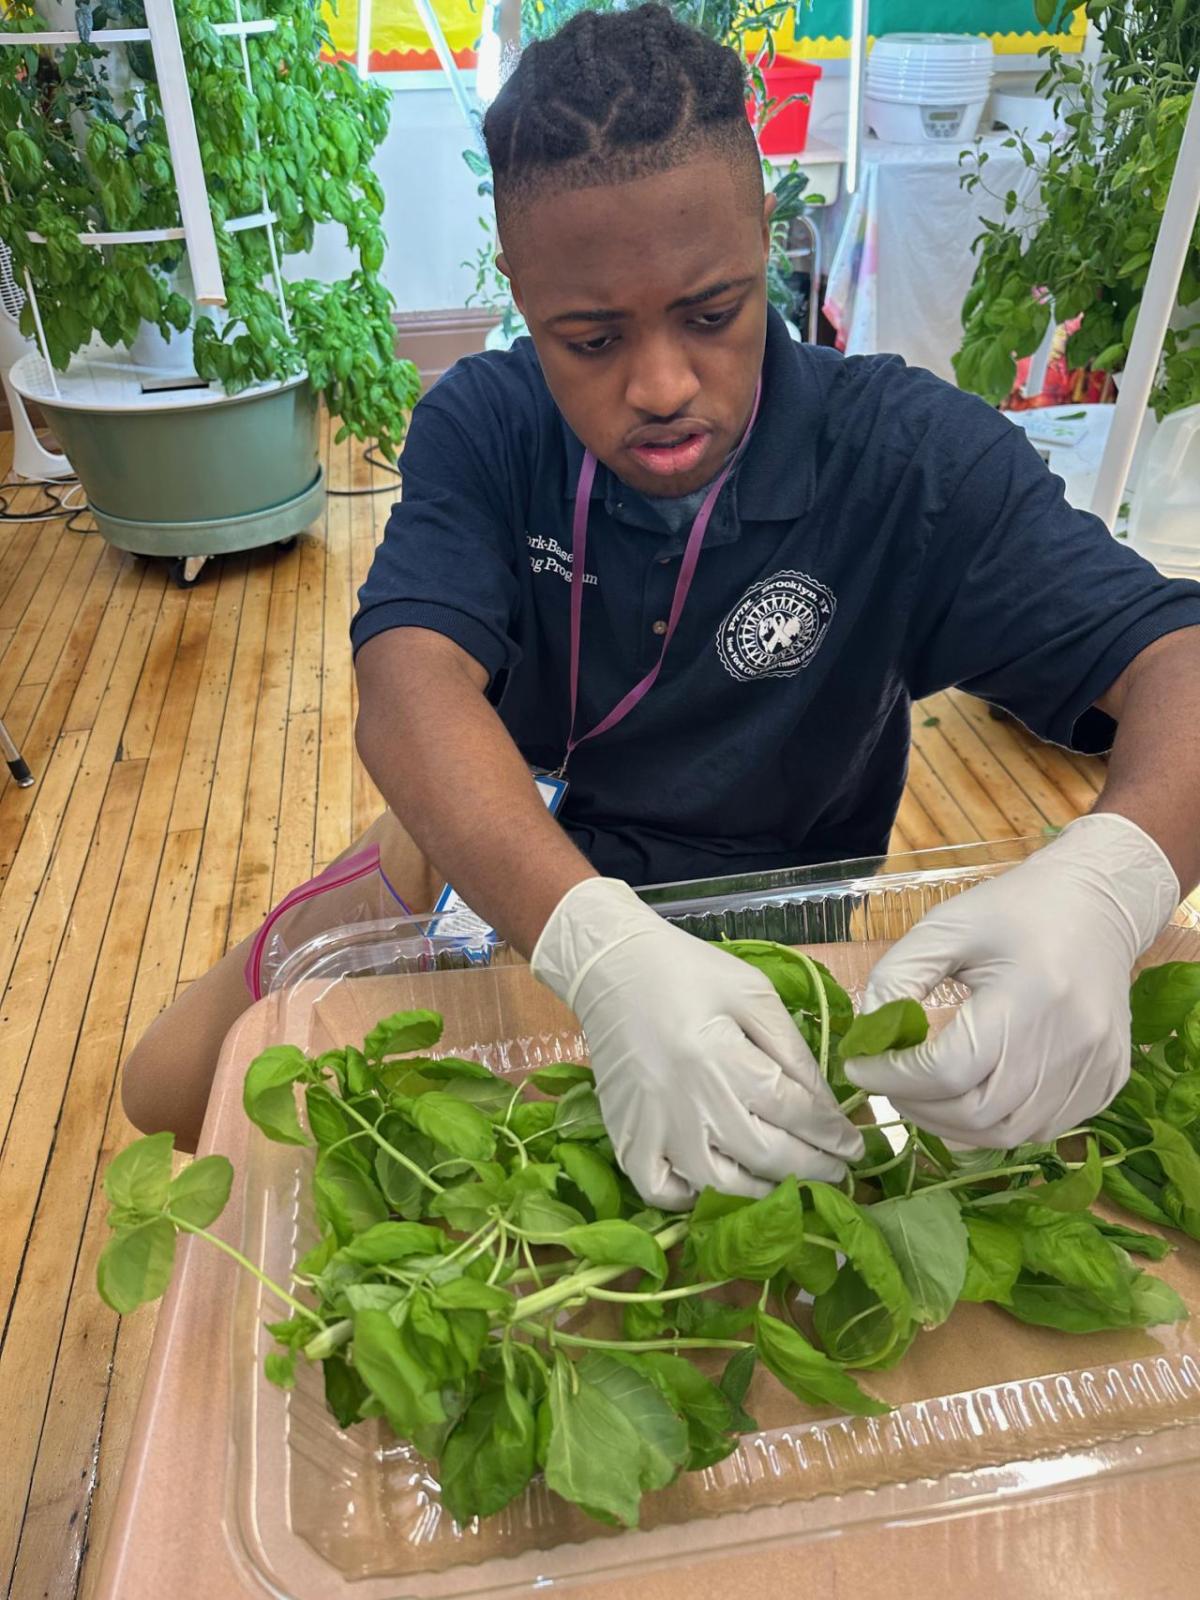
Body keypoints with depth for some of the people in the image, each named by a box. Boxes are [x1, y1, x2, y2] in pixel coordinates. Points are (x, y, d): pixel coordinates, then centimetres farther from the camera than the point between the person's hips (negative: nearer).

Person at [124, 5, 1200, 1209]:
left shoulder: (911, 459, -17)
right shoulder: (479, 431, -13)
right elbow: (411, 690, -28)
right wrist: (598, 947, -47)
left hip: (780, 935, -1)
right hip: (516, 876, 2)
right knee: (173, 1085, 1)